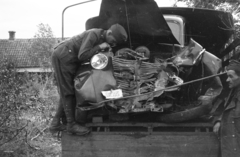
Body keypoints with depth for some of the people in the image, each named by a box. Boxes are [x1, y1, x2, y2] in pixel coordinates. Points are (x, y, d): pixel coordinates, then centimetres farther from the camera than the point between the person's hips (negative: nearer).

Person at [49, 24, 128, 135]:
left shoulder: (102, 39, 9)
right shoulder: (93, 34, -20)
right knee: (67, 92, -8)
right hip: (62, 56, -10)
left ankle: (55, 123, 14)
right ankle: (71, 125, -6)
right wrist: (99, 47, -21)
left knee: (66, 93, 10)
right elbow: (82, 56, -27)